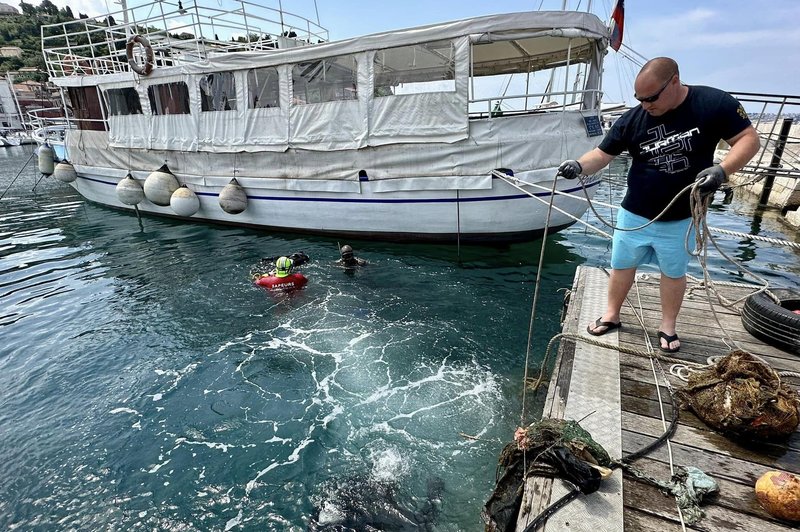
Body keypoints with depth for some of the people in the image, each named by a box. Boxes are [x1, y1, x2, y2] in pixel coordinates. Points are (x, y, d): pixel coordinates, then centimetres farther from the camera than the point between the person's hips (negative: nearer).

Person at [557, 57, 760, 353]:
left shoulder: (714, 103, -12)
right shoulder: (632, 120, -8)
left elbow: (749, 139, -7)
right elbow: (602, 154, -7)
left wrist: (722, 170, -26)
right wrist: (578, 166, -29)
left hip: (681, 219, -1)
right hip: (634, 215, 2)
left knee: (674, 273, 14)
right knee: (622, 266, 12)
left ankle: (668, 327, 33)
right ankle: (612, 315, 31)